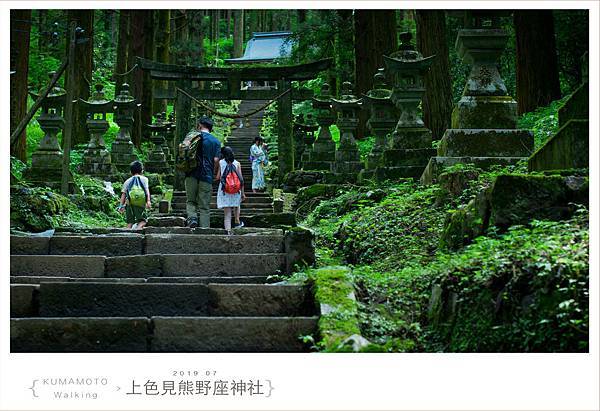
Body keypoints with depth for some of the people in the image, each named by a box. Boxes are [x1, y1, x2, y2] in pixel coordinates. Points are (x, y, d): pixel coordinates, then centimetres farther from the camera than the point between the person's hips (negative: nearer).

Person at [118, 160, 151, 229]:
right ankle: (138, 227, -25)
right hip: (140, 204, -2)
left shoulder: (127, 181, 19)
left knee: (130, 222, 9)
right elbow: (147, 190, -1)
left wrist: (121, 205, 4)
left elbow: (123, 193, 8)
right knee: (143, 220, 5)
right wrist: (148, 201, -12)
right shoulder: (144, 179, 15)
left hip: (130, 203, 2)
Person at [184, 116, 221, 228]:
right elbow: (216, 160, -3)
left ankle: (192, 217, -13)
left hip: (191, 175, 1)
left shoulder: (190, 136, 6)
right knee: (204, 207, 4)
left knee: (190, 201, 13)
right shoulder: (216, 141, 4)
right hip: (206, 176, 0)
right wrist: (213, 174, 10)